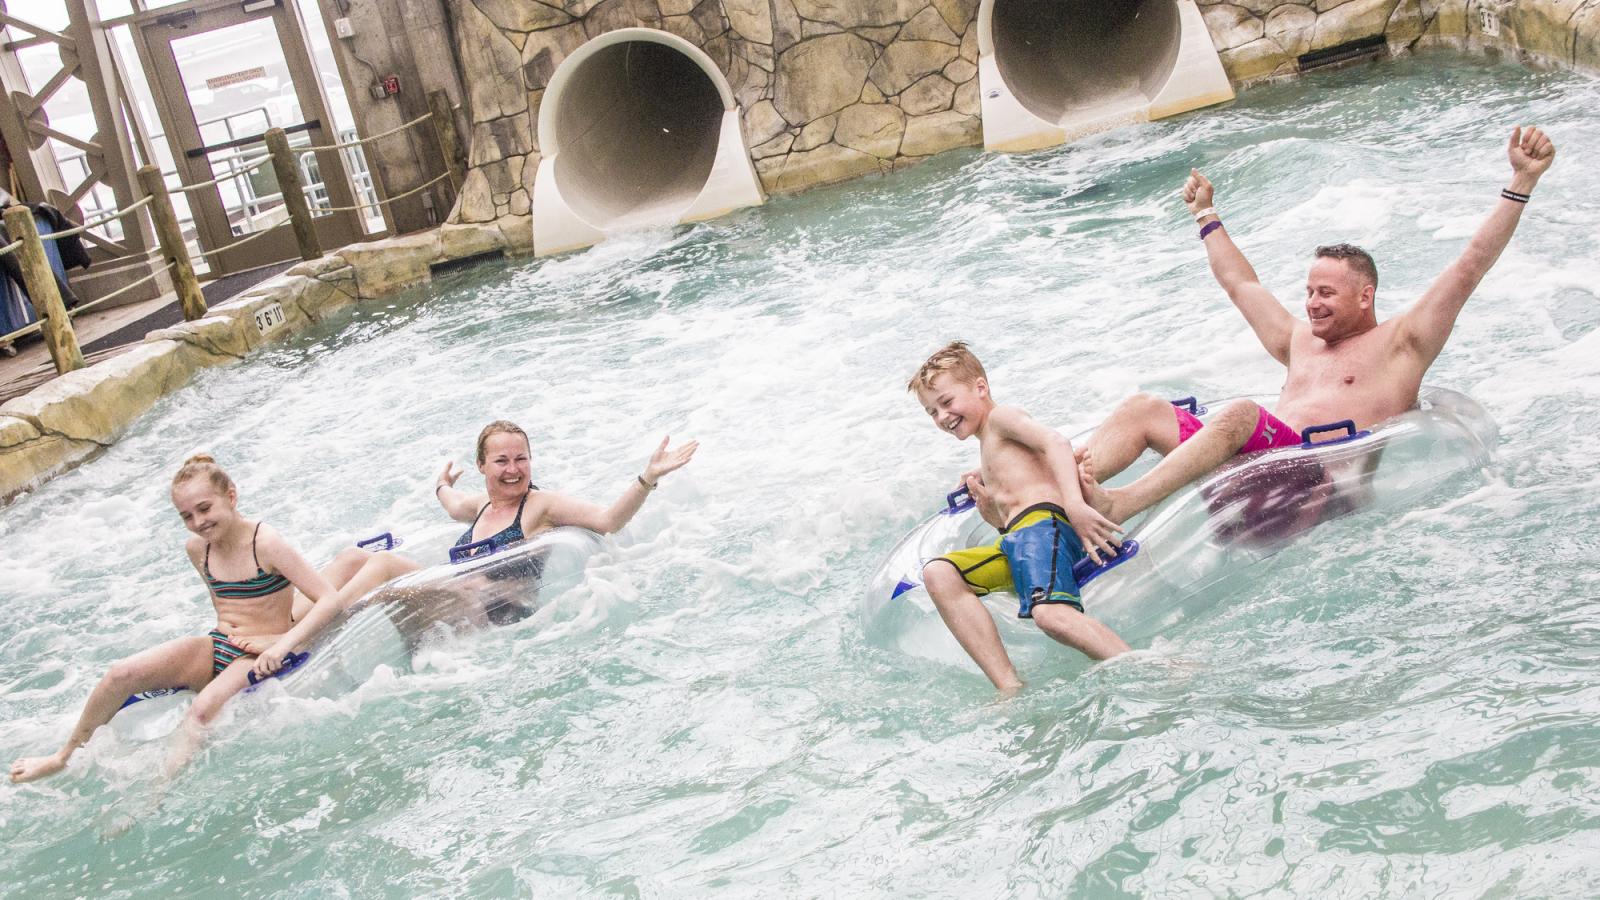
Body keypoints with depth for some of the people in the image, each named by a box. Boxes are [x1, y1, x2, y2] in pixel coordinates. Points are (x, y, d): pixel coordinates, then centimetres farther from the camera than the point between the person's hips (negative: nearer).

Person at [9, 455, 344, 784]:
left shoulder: (266, 544, -16)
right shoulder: (197, 549, 5)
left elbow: (331, 602, -22)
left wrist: (282, 644, -30)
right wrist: (225, 629, 2)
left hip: (258, 658, -6)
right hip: (215, 648, 6)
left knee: (204, 709, -35)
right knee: (122, 673, -13)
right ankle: (65, 757, 8)